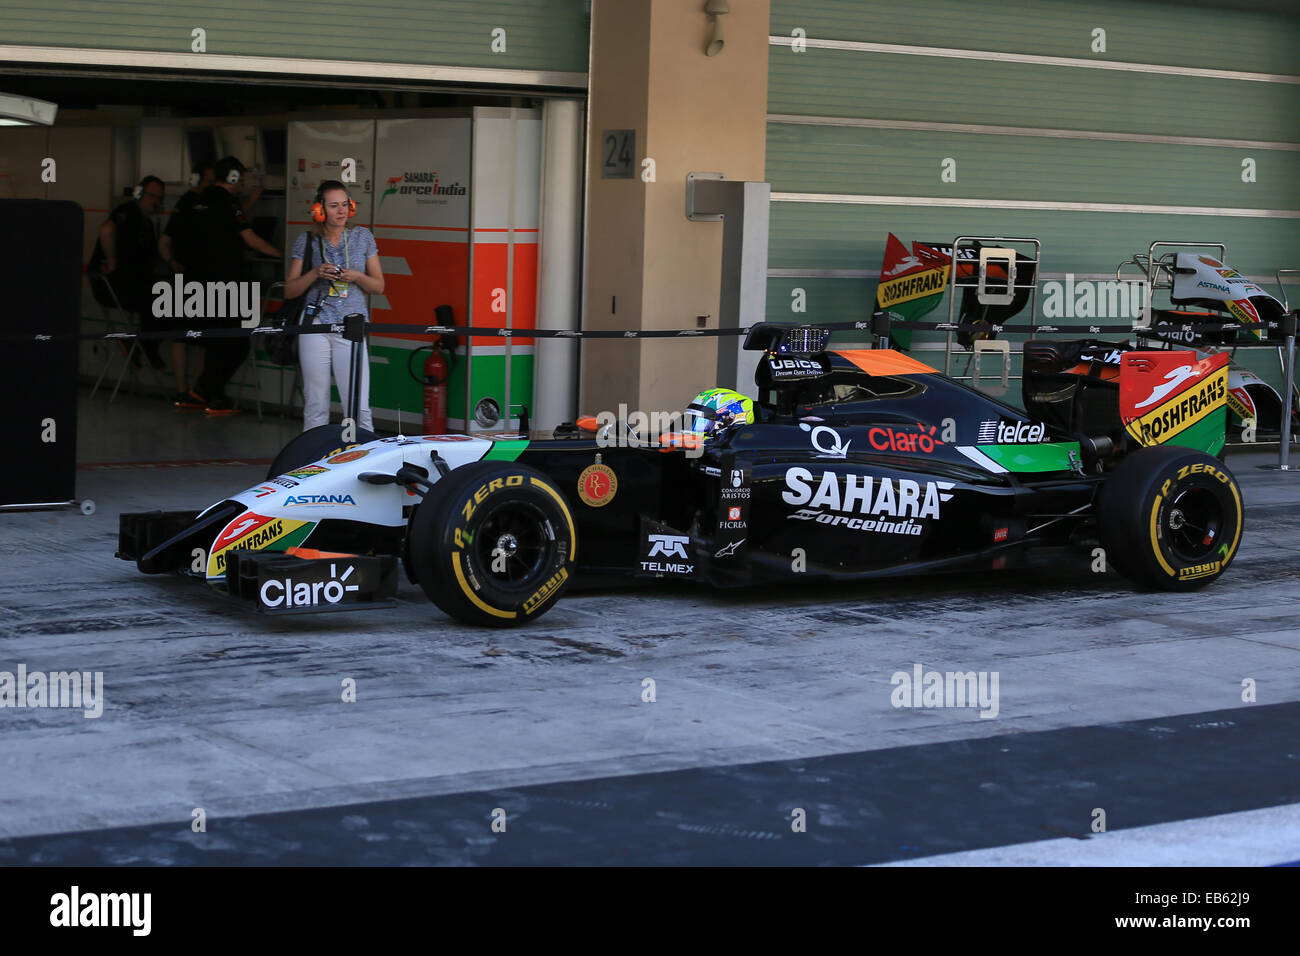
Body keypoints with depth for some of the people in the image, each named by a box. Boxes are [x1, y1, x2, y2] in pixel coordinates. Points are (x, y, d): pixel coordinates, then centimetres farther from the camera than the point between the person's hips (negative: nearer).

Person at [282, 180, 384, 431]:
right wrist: (315, 273, -11)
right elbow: (289, 291, 6)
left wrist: (356, 276, -8)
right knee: (315, 405, 2)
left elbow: (378, 286, 12)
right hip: (315, 326, 0)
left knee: (359, 408, -8)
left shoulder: (363, 237, 7)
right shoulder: (306, 241, 5)